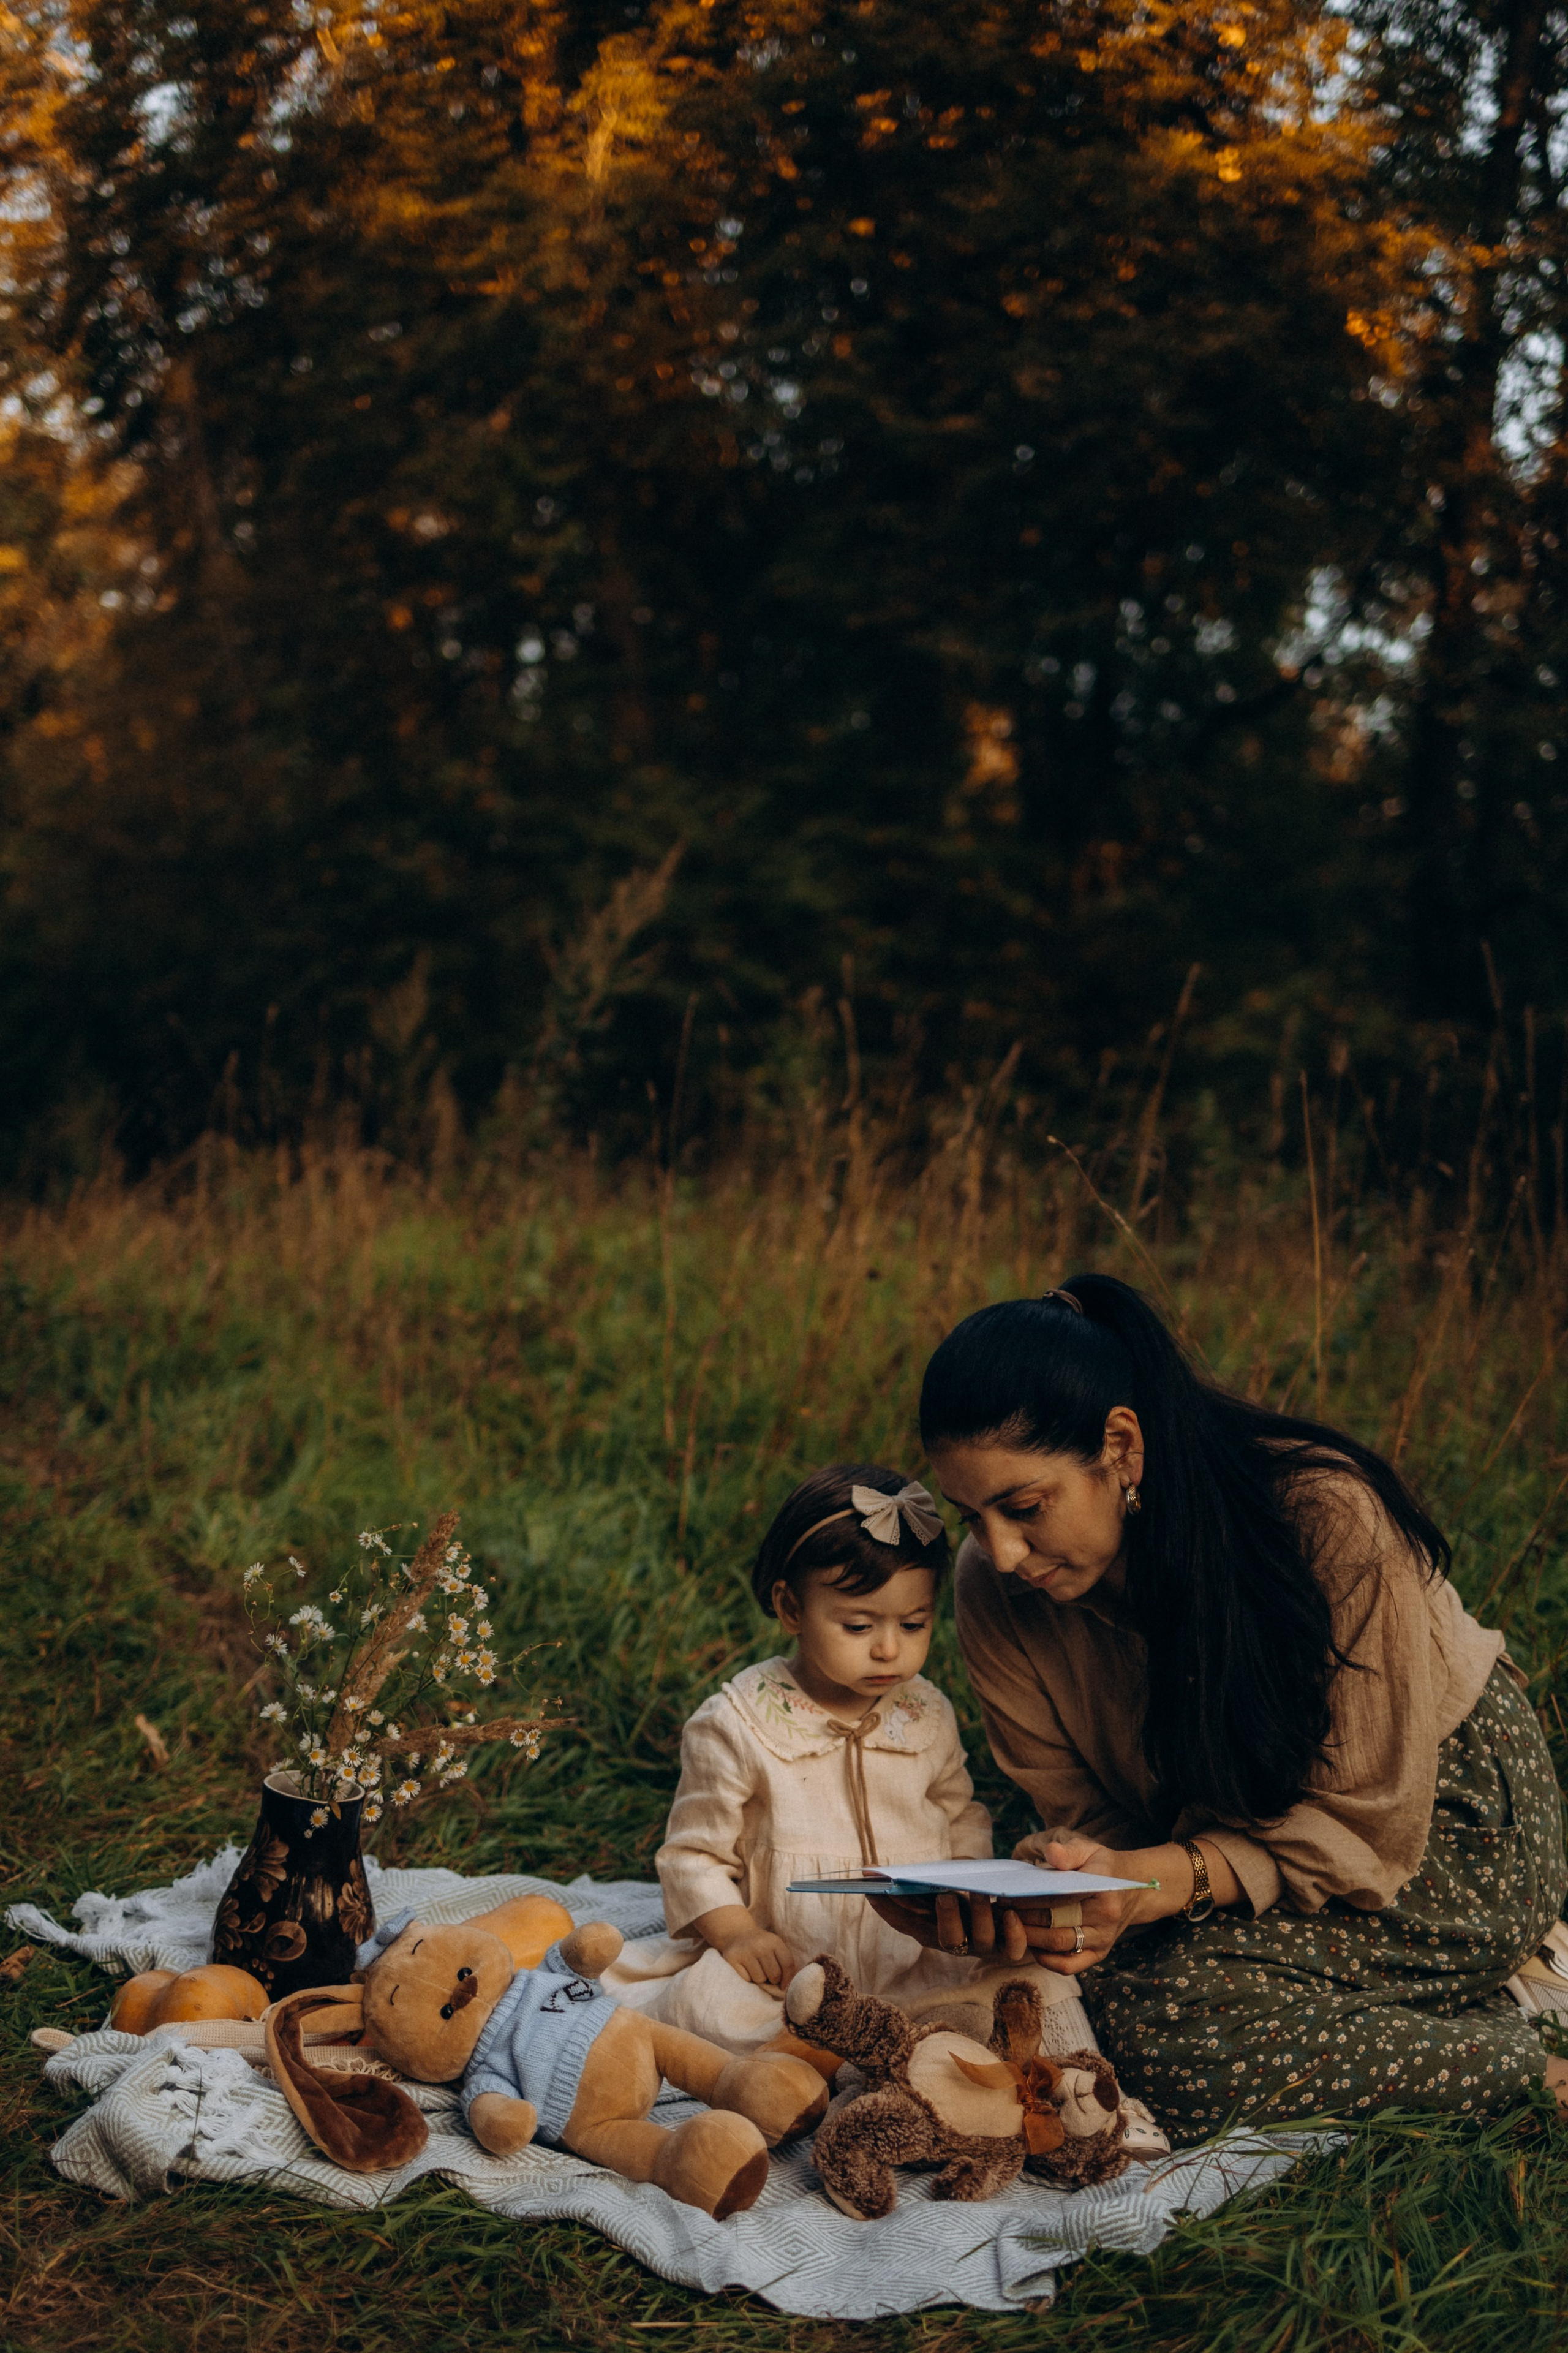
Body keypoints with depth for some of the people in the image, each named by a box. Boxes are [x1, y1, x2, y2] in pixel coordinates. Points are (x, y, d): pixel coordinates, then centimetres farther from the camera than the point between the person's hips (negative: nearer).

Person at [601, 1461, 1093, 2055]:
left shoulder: (929, 1717, 6)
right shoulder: (735, 1726, -7)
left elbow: (961, 1818, 22)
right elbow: (695, 1854, -1)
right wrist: (737, 1934, -17)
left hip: (920, 1958, 3)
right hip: (790, 1969, -3)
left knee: (1037, 1979, -18)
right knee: (713, 2006, -32)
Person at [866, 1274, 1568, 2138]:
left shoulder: (1324, 1514, -30)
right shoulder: (993, 1589, -16)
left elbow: (1368, 1828, -25)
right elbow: (1085, 1818, -9)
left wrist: (1156, 1882, -40)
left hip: (1437, 1815, -7)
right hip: (1227, 1823, 7)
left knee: (1156, 2019, -28)